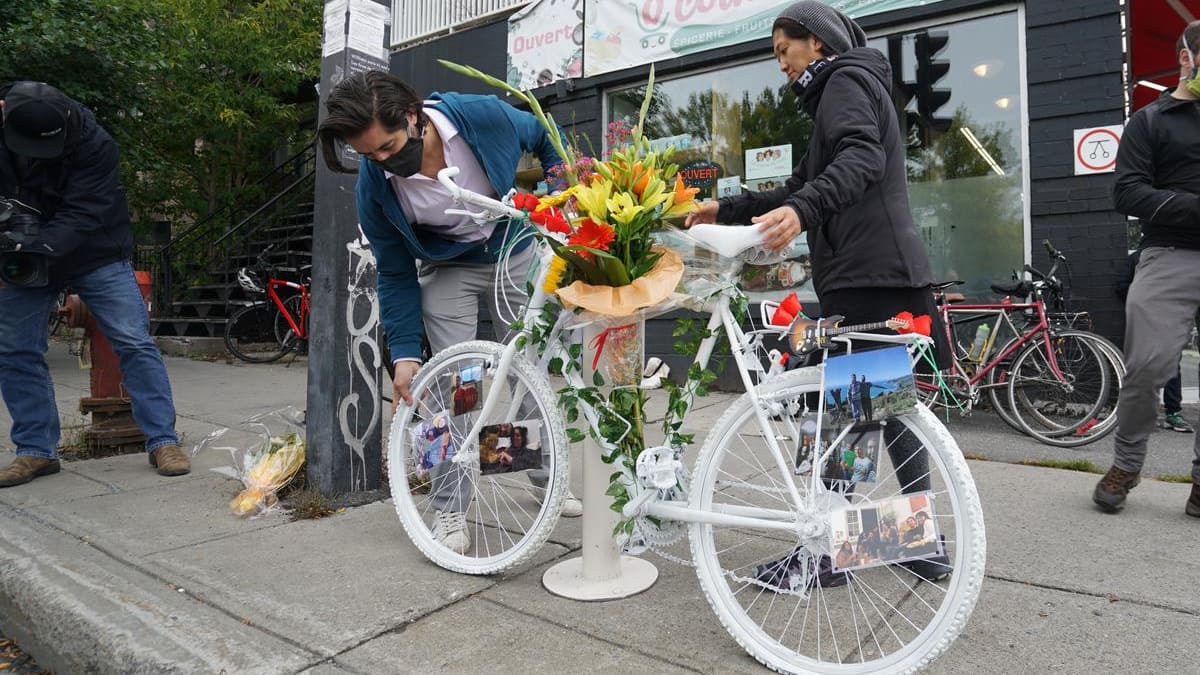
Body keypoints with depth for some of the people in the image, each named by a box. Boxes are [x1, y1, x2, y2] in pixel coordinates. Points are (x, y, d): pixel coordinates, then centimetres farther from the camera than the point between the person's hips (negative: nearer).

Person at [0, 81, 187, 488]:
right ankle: (36, 451, 15)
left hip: (94, 254, -4)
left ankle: (162, 442, -2)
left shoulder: (93, 144, -24)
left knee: (134, 344, -9)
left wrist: (34, 245, -41)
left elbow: (82, 216, -26)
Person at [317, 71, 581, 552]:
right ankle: (449, 507, 6)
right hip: (447, 270, 0)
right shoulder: (374, 186, -23)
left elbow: (546, 137, -4)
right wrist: (405, 353, -17)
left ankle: (547, 474, 27)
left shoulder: (484, 116, -28)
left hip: (517, 255, 1)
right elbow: (395, 274, -12)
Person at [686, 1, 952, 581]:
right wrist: (726, 210, 20)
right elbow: (801, 187, 28)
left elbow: (861, 159, -24)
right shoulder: (847, 89, 29)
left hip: (865, 276, -10)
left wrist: (803, 212, -41)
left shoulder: (844, 82, -2)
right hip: (886, 271, 10)